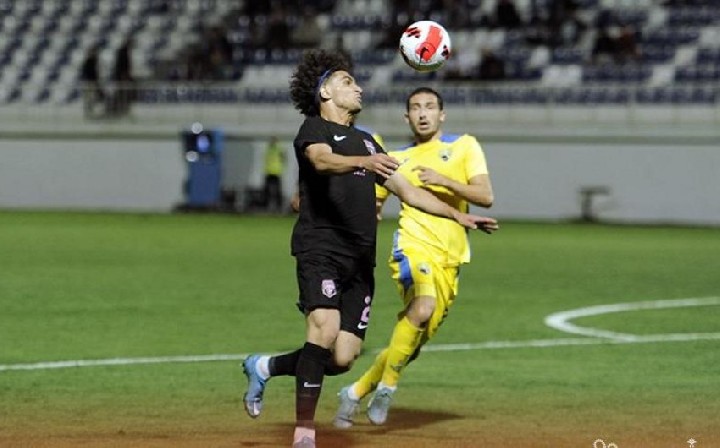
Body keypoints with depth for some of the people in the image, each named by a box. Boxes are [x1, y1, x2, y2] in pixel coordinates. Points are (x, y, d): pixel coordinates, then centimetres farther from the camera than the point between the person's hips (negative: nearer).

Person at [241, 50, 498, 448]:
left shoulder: (365, 141, 27)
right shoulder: (314, 129, 3)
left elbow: (407, 190, 29)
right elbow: (322, 160, -20)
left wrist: (457, 215, 21)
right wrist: (364, 162, -40)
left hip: (360, 259, 7)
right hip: (320, 249, -7)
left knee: (341, 359, -3)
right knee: (325, 329, -26)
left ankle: (265, 367, 22)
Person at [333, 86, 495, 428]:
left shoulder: (464, 146, 12)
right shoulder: (396, 160, 15)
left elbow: (485, 196, 2)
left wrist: (444, 181, -13)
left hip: (450, 259, 2)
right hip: (413, 246, -2)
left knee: (413, 344, 5)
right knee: (423, 306, -33)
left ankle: (356, 392, 25)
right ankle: (387, 386, -20)